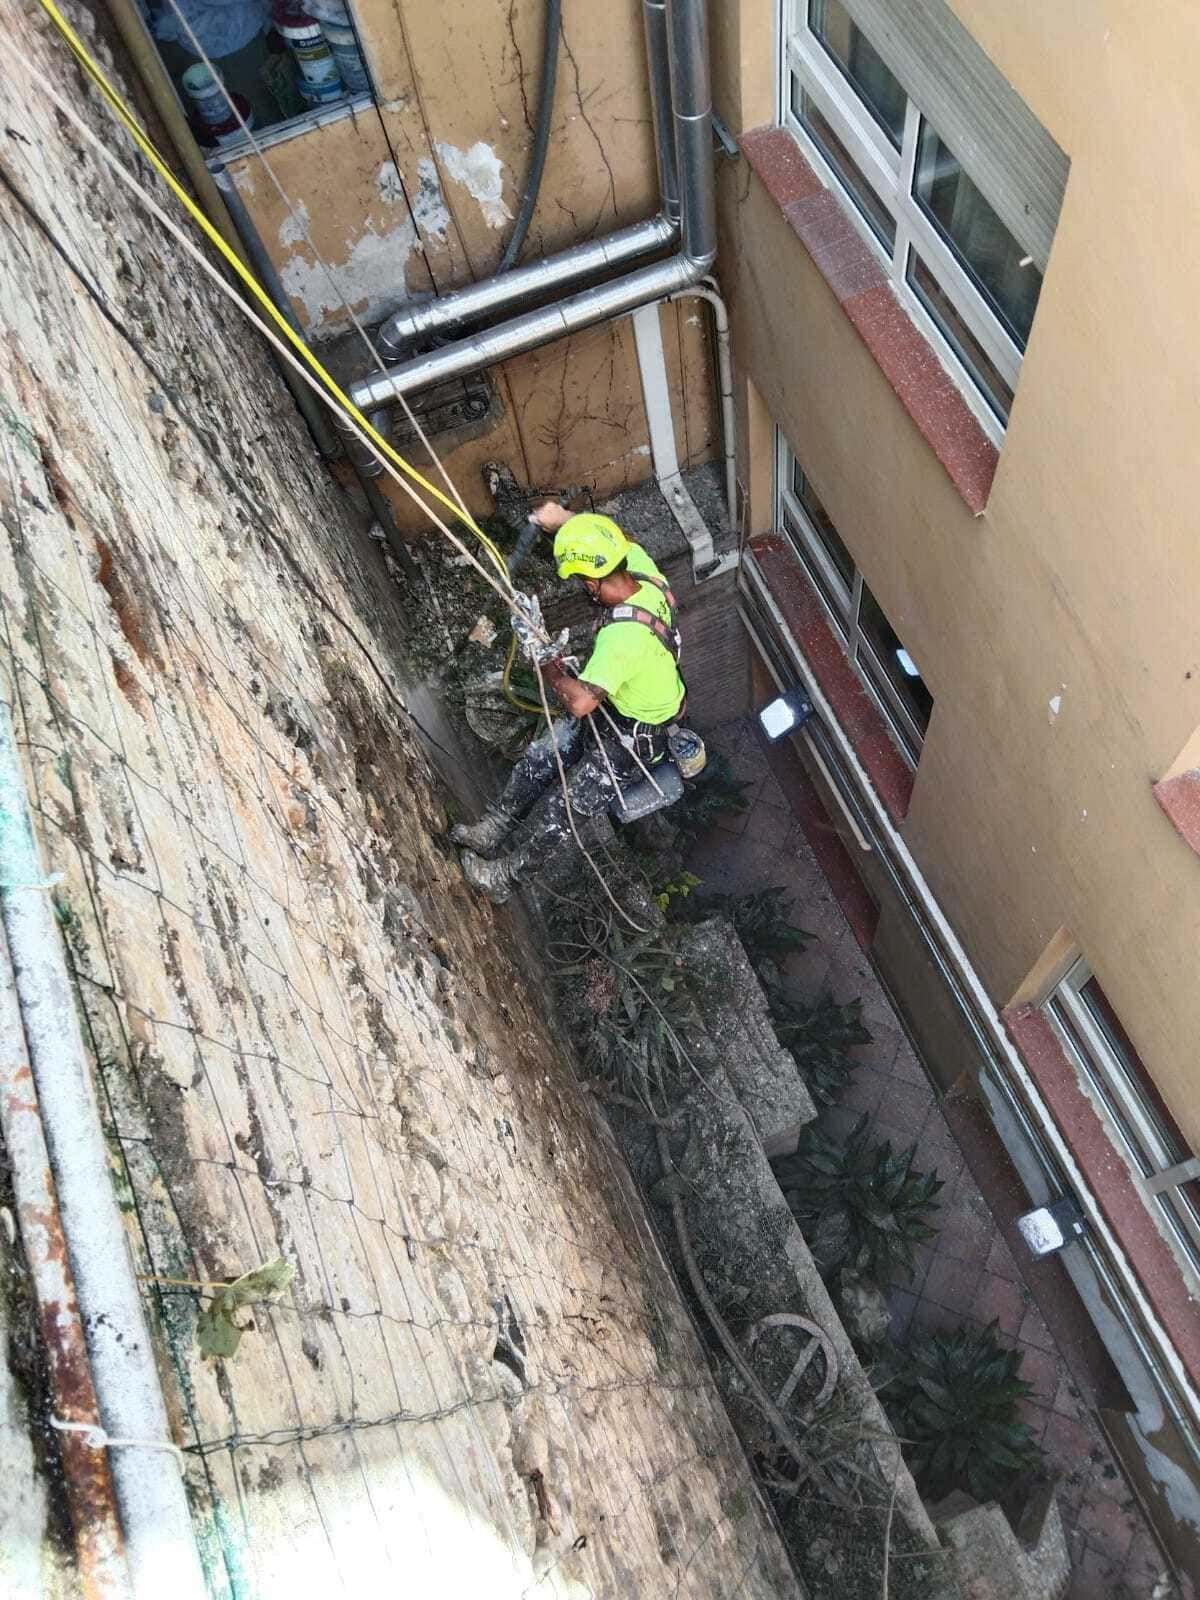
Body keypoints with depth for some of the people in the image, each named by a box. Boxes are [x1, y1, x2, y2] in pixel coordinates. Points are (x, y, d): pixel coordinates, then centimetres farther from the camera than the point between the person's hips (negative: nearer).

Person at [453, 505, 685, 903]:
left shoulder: (623, 636, -43)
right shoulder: (642, 567, -18)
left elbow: (580, 702, -46)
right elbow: (620, 543, 7)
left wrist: (551, 669, -25)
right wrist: (564, 520, -3)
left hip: (634, 739, -9)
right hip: (614, 705, 9)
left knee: (562, 807, 1)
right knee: (537, 760, 12)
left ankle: (505, 874, 20)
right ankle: (492, 830, 30)